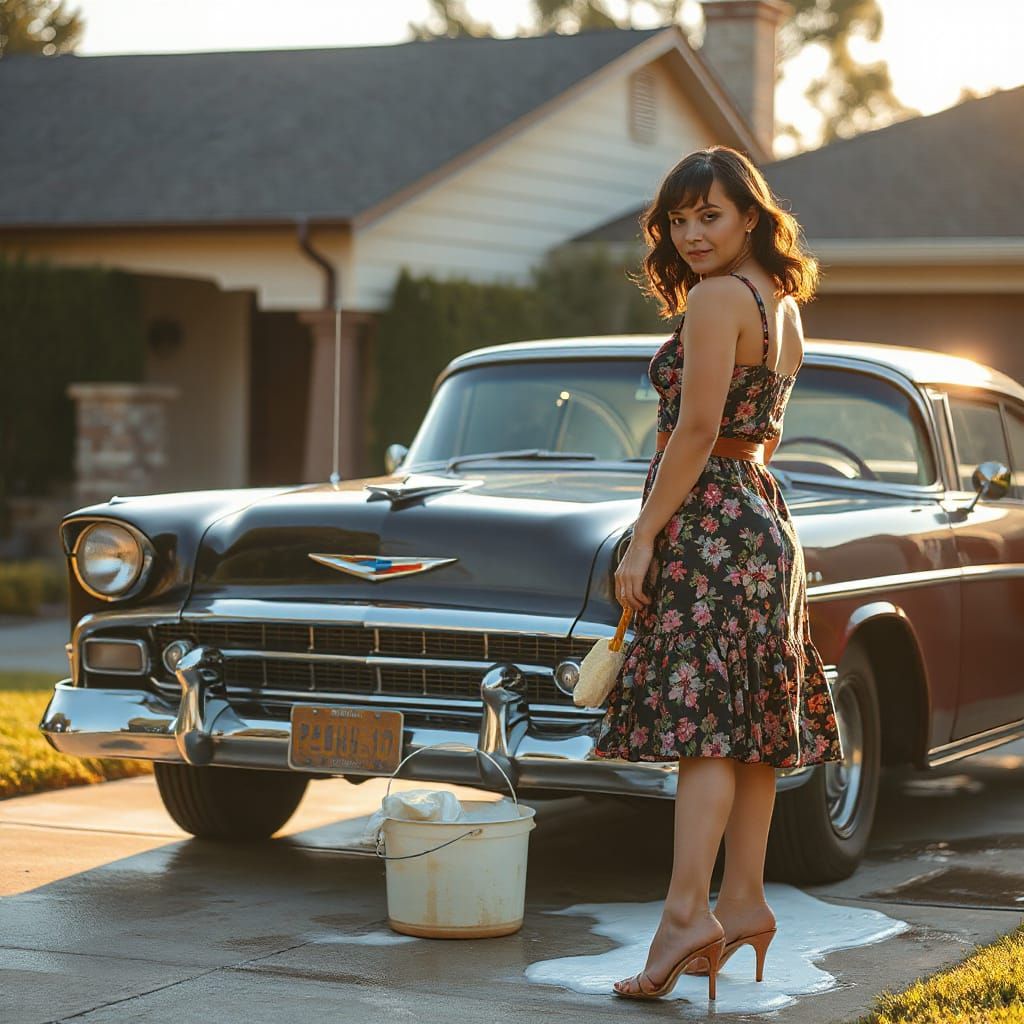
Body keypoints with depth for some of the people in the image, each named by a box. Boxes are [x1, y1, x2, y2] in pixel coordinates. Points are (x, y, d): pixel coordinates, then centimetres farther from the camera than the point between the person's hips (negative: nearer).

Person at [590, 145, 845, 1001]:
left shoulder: (715, 298, -13)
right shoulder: (782, 304, 16)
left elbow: (697, 431, -18)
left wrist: (644, 538, -17)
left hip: (709, 521, -9)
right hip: (764, 515, 9)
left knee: (703, 720, -15)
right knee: (749, 722, 10)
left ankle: (689, 912, -20)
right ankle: (743, 900, 14)